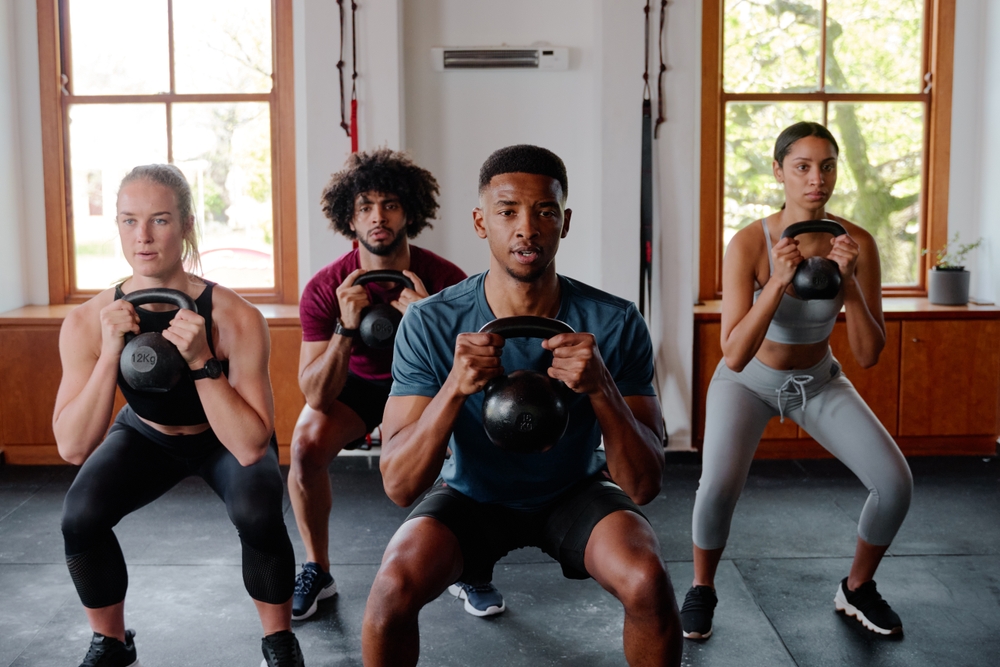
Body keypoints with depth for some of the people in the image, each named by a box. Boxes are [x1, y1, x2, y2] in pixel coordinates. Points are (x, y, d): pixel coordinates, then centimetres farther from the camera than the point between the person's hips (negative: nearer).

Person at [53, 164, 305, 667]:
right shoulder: (87, 322, -24)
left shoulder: (234, 318, -32)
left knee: (257, 514, -31)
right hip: (146, 436, 2)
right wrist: (110, 353, -39)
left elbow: (251, 447, -34)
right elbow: (73, 447, -28)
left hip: (226, 441, -2)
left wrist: (202, 361, -44)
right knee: (79, 517, -24)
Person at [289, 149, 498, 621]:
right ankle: (317, 572, -3)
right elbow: (316, 396, -28)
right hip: (355, 381, 1)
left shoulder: (447, 280, -26)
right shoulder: (325, 289, -25)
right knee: (306, 444, -27)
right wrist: (346, 329, -43)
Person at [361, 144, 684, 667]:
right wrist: (455, 388, -39)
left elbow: (643, 486, -21)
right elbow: (398, 486, -23)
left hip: (574, 491, 1)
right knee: (394, 585, -28)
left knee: (647, 580, -28)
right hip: (472, 494, 0)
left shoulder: (614, 323, -20)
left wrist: (602, 387, -38)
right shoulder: (431, 324, -21)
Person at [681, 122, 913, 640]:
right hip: (749, 380, -3)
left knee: (895, 483, -12)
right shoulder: (749, 244, -26)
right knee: (719, 485, -27)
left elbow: (868, 356, -18)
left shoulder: (857, 244, -18)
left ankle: (857, 589, 17)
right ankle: (701, 591, 3)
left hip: (818, 380, 3)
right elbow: (733, 356, -31)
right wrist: (779, 282, -40)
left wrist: (849, 283, -32)